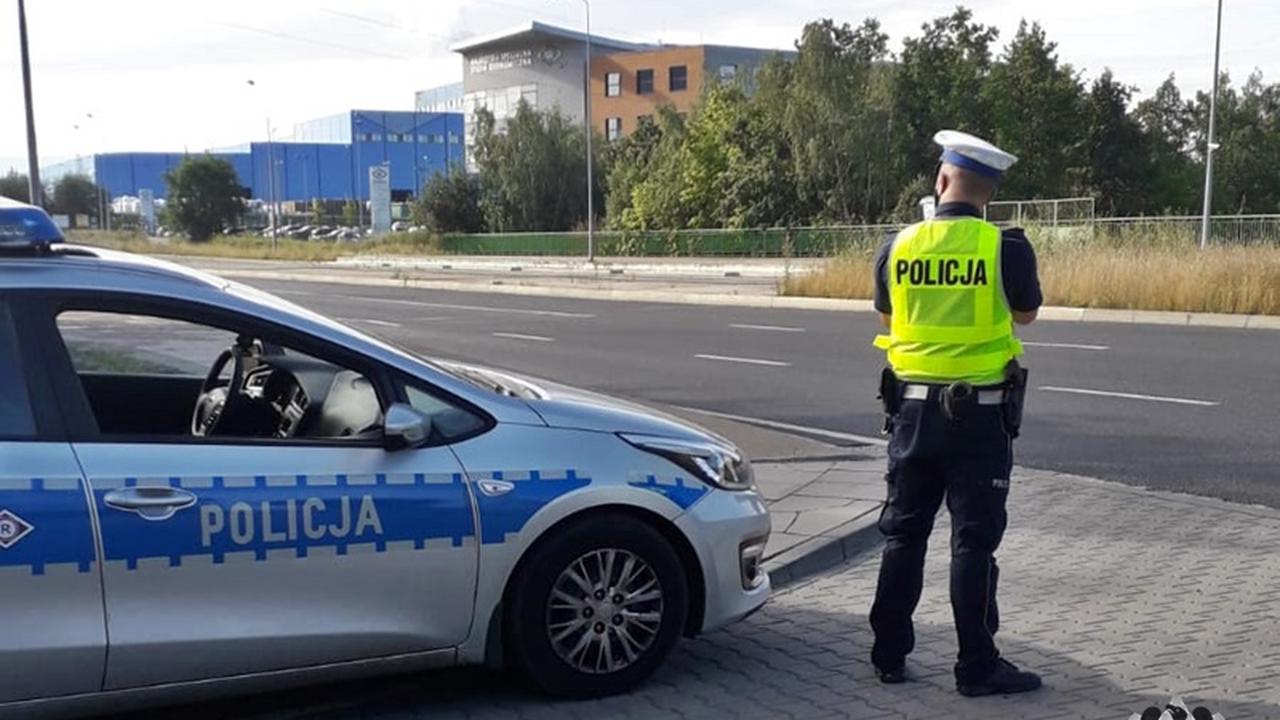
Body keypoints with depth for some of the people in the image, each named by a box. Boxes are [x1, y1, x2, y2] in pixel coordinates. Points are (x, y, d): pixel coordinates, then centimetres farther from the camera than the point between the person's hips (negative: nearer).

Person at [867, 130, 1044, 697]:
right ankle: (977, 666, 11)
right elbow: (1026, 314, 6)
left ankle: (889, 654, 20)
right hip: (979, 412, -3)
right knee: (973, 539, 4)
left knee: (904, 533, 13)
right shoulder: (1006, 247, -11)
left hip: (914, 407, 3)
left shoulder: (899, 245, -2)